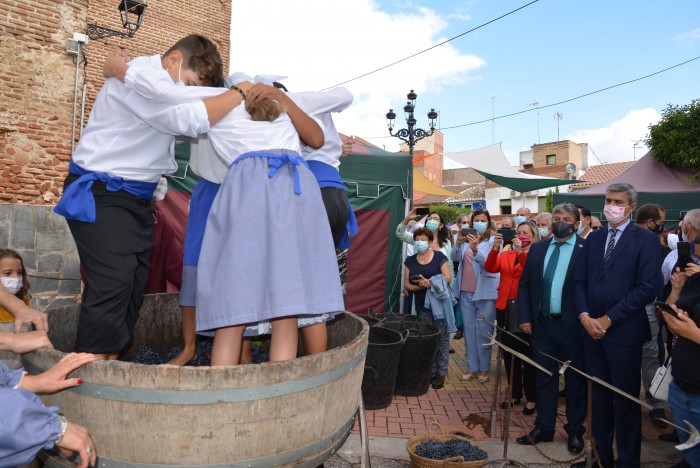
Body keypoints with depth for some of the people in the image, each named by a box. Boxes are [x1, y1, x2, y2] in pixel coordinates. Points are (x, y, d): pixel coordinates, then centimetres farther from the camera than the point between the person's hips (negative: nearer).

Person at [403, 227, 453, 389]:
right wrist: (420, 286, -16)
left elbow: (448, 278, -8)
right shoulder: (410, 261, 6)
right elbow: (407, 284, 4)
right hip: (422, 306, 3)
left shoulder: (439, 256, -3)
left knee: (442, 338, 0)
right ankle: (431, 371, 18)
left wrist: (430, 282, -21)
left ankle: (441, 373, 7)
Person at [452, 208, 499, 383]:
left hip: (485, 291, -4)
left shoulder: (494, 241, -3)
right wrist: (458, 242, -22)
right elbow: (455, 257, -4)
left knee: (483, 330, 2)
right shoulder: (467, 239, 8)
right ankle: (472, 367, 18)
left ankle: (484, 368, 14)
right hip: (465, 291, 4)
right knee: (469, 329, 9)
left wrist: (475, 249, -32)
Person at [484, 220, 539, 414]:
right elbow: (490, 268, -2)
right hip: (505, 309, 5)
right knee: (509, 354, 12)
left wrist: (521, 252, -26)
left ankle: (531, 398, 15)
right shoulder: (506, 254, 12)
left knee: (528, 355, 2)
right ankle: (515, 393, 25)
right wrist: (495, 248, -15)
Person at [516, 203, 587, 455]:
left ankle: (575, 431, 28)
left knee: (575, 378, 12)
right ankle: (544, 428, 26)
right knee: (545, 377, 13)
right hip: (541, 323, 4)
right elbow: (524, 284, 8)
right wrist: (524, 318, 1)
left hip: (572, 325, -4)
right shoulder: (538, 248, 7)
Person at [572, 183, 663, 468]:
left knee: (626, 399, 7)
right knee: (599, 395, 15)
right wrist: (585, 317, -6)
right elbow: (580, 281, 8)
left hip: (624, 332, -5)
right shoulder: (593, 239, 10)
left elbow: (648, 288, -14)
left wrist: (608, 319, -14)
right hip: (592, 328, 5)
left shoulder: (646, 240, -6)